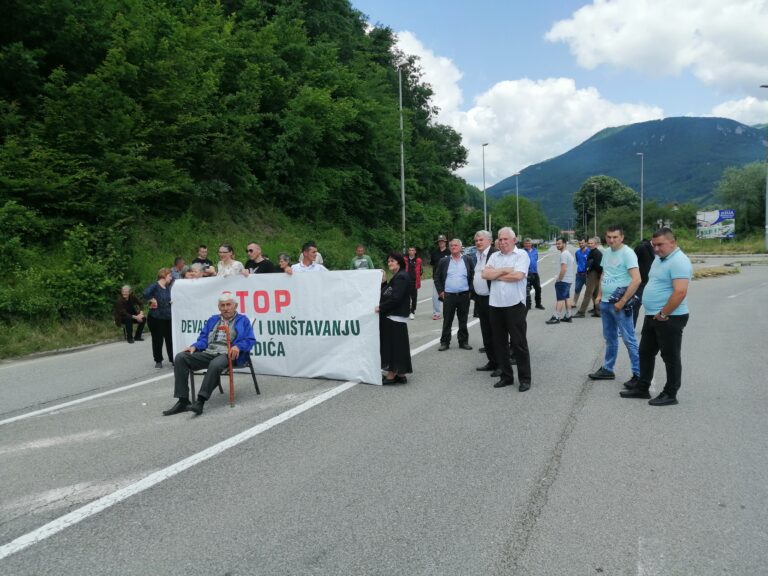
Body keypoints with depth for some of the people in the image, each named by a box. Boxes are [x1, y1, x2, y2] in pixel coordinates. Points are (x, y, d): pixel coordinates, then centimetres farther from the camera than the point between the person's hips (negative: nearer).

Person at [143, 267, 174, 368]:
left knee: (170, 339, 8)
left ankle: (173, 359, 18)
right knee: (157, 340, 5)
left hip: (168, 318, 6)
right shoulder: (155, 286, -13)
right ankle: (158, 361, 18)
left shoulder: (168, 287, 9)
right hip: (156, 318, -6)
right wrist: (153, 300, -18)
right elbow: (146, 294, -31)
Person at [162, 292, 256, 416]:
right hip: (208, 352, 5)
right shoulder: (212, 320, 28)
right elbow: (203, 338, 21)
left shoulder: (242, 320, 13)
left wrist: (238, 346, -20)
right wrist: (194, 346, -2)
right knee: (180, 357, -17)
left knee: (215, 364, -41)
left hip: (228, 354, -5)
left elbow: (250, 340, 1)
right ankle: (183, 401, -19)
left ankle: (200, 401, -37)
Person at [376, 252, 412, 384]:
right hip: (392, 316, 10)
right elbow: (388, 295, 15)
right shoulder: (397, 277, 18)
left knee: (393, 345, -5)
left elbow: (395, 298, -21)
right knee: (397, 345, 12)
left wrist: (381, 307, -15)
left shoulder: (401, 277, -14)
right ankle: (400, 374, 18)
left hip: (395, 317, -10)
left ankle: (391, 375, 1)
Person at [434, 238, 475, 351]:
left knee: (463, 321, 9)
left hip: (464, 295, 0)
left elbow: (473, 276, 7)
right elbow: (437, 277, 7)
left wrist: (471, 290, -1)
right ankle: (445, 342, 12)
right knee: (447, 321, 4)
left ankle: (463, 342, 18)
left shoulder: (468, 260, 4)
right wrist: (440, 291, -1)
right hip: (448, 295, 0)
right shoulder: (443, 261, 4)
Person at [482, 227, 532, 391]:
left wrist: (496, 275, -5)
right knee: (500, 343, 11)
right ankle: (506, 376, 23)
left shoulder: (521, 254, -2)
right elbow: (485, 274, 0)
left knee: (519, 343, 0)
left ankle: (525, 378, 11)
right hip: (495, 305, 5)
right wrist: (504, 270, -9)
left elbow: (518, 275, -16)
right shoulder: (494, 256, 13)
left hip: (515, 305, -5)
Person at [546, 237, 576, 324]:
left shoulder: (564, 254, -17)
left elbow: (563, 269, -25)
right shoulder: (569, 253, 15)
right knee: (565, 298, 15)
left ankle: (556, 318, -8)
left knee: (560, 299, -9)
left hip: (563, 280, -10)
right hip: (569, 280, 10)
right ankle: (568, 316, 19)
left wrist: (558, 279, -15)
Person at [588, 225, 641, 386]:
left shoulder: (627, 253, -13)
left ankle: (638, 374, 2)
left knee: (629, 339, -4)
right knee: (610, 338, 17)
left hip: (619, 303, -8)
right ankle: (607, 369, 27)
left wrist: (622, 302, -19)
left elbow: (636, 279, -21)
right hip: (605, 302, 8)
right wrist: (599, 295, 12)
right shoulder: (606, 253, 10)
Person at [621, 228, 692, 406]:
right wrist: (653, 313, 14)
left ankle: (670, 394, 14)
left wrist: (663, 314, -20)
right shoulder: (659, 259, 13)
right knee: (645, 353, 16)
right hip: (652, 316, 10)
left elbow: (680, 292, -26)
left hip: (669, 318, -10)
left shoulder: (679, 261, -18)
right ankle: (642, 388, 27)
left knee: (670, 357, 3)